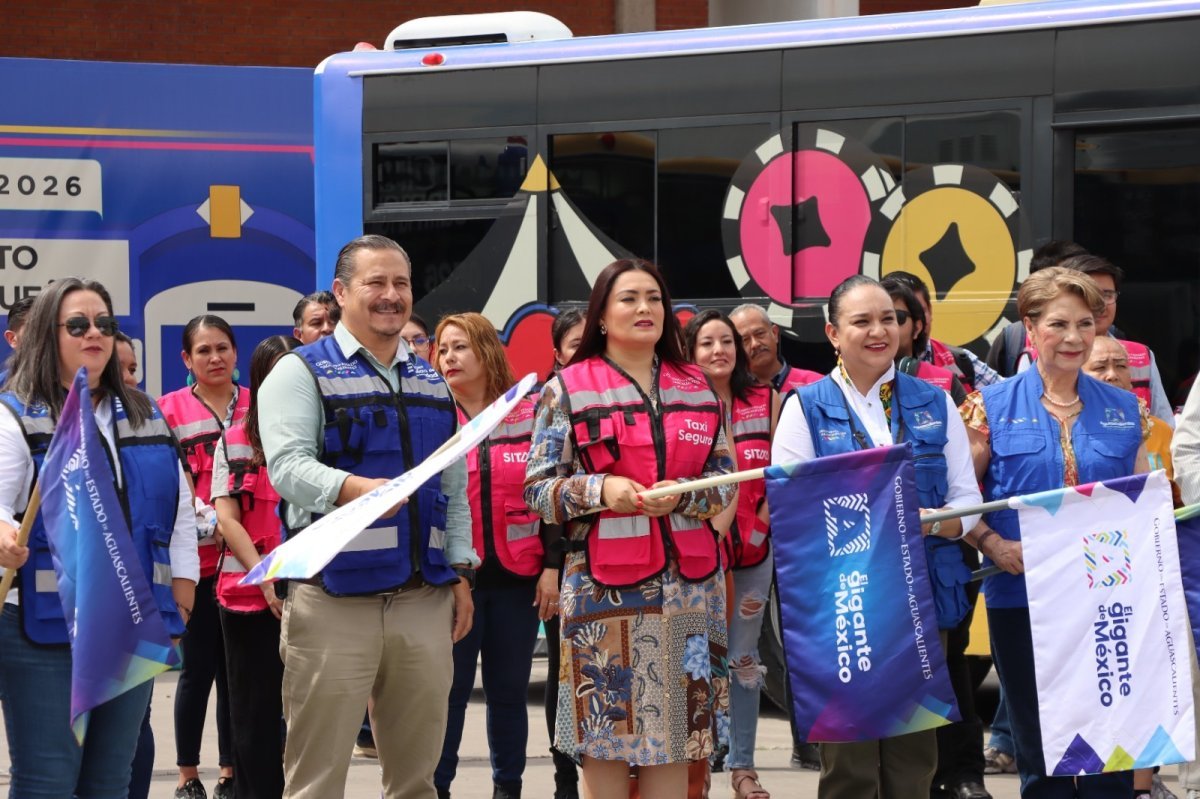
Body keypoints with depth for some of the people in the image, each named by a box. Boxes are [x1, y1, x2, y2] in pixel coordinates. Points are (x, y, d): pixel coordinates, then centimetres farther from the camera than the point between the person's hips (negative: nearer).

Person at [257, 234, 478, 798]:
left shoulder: (432, 382, 19)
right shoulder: (302, 371, 0)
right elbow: (287, 465, -15)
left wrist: (461, 573, 11)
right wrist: (353, 487, -32)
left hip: (425, 598, 6)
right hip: (333, 600, -5)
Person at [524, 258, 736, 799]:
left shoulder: (697, 390, 11)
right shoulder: (567, 390, 1)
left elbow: (727, 483, 11)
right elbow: (537, 488, -1)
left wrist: (682, 495, -10)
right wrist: (599, 489, -18)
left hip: (688, 583, 3)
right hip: (604, 584, -3)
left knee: (676, 728, 4)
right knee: (606, 727, -1)